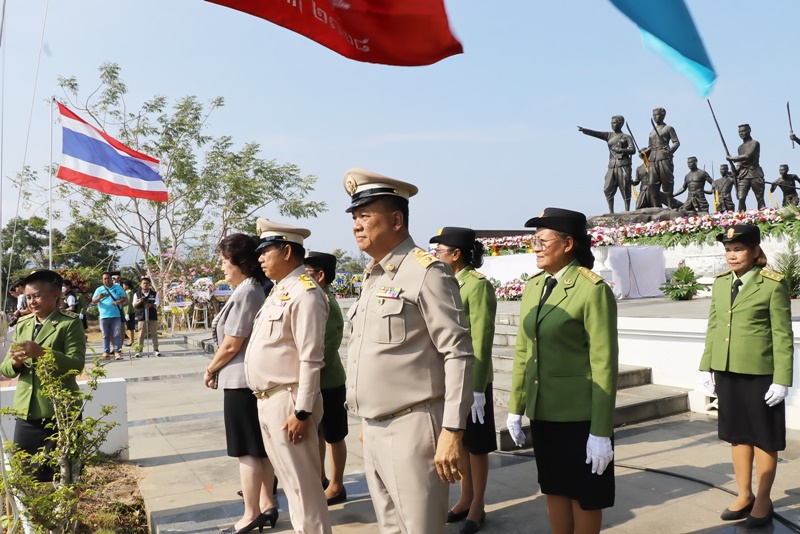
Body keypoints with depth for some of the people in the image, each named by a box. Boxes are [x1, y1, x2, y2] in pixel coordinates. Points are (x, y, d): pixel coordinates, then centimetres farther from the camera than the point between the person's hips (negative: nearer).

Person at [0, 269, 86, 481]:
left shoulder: (70, 323, -6)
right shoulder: (22, 325, 12)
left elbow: (76, 364, -17)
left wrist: (41, 352, -28)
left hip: (59, 414, -5)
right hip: (26, 413, 6)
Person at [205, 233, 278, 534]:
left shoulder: (244, 293, -18)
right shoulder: (256, 290, 12)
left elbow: (231, 344, -18)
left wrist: (210, 369, -2)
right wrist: (218, 369, 15)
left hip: (241, 380, -9)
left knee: (247, 451, 0)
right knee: (261, 447, 15)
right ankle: (267, 504, 23)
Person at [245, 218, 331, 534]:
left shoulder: (304, 292, -17)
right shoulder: (279, 290, 13)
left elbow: (311, 359, -21)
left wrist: (301, 412, -21)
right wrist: (266, 401, 18)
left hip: (287, 401, -10)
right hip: (267, 401, 10)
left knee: (304, 484, 1)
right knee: (290, 481, 20)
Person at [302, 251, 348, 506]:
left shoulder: (329, 307, -19)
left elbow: (325, 352, -24)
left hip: (328, 383, -8)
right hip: (313, 382, 8)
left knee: (334, 437, 7)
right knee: (316, 434, 19)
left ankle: (336, 486, 20)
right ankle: (321, 478, 35)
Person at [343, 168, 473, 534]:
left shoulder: (427, 273, -12)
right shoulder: (371, 278, 13)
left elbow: (458, 355, -16)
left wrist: (452, 431, -19)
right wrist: (366, 422, 19)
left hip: (411, 429, -8)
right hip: (372, 431, 8)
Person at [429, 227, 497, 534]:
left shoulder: (478, 285, -14)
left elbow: (482, 341, -18)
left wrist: (477, 388, -19)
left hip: (471, 380, -7)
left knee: (475, 445, 8)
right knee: (459, 442, 17)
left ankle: (477, 508, 23)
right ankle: (465, 500, 33)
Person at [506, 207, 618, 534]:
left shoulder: (593, 290, -15)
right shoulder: (533, 286, 6)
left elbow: (604, 363, -16)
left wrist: (601, 432, -16)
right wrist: (515, 408, 10)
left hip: (579, 415, -6)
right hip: (542, 412, 6)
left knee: (583, 495, 11)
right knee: (554, 489, 18)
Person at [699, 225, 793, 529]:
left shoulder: (773, 284, -9)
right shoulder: (720, 283, 7)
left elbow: (782, 335, -10)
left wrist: (782, 379, -12)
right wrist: (707, 367, 9)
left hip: (760, 374, -5)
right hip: (727, 371, 5)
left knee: (764, 438, 9)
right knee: (737, 435, 15)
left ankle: (763, 501, 24)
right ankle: (744, 496, 30)